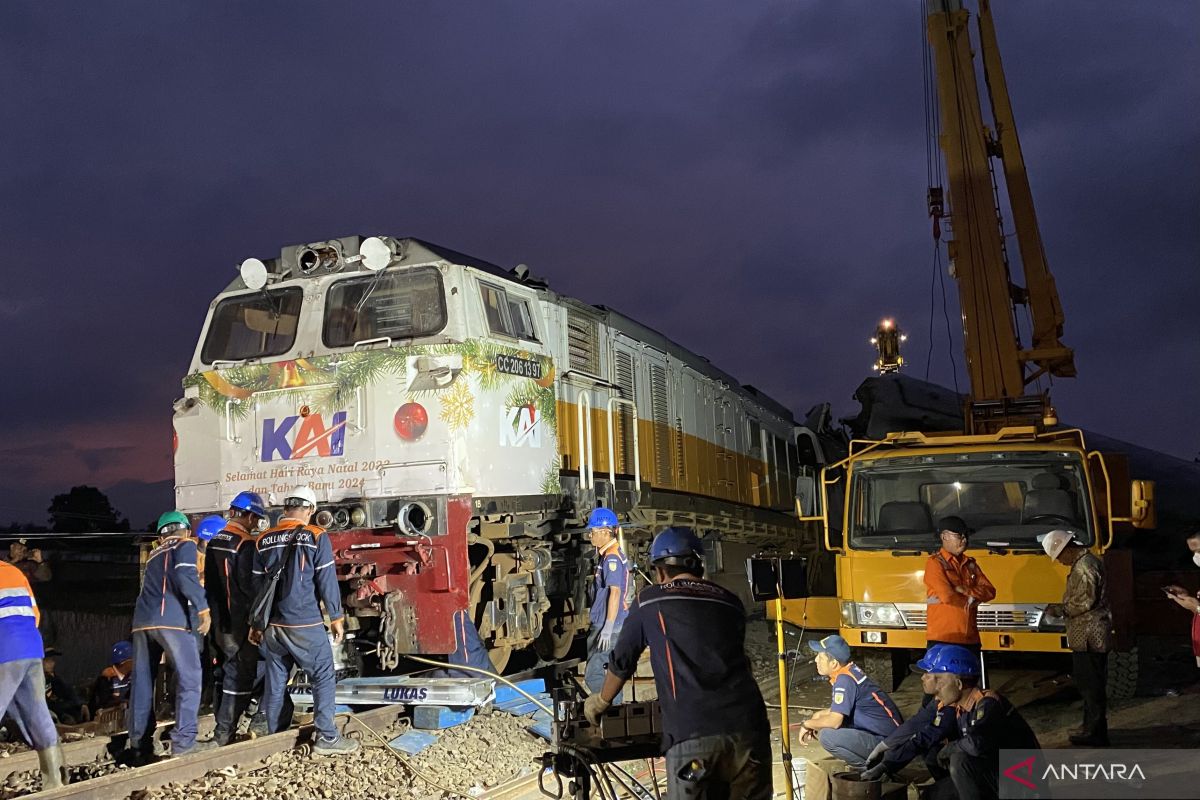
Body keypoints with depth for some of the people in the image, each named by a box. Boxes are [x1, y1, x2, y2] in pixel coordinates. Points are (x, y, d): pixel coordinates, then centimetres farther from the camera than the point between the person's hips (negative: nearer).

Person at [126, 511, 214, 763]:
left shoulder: (153, 554, 29)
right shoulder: (185, 545, 9)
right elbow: (185, 576, -9)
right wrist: (203, 608, -9)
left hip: (142, 621, 7)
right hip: (172, 619, -7)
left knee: (142, 683, 9)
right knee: (189, 678, -3)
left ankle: (139, 746, 11)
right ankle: (183, 741, -10)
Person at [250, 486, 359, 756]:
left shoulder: (264, 540, 7)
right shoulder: (316, 537, -7)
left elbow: (257, 584, 13)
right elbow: (327, 581, -7)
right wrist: (336, 617, 2)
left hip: (273, 625, 5)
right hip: (305, 624, -5)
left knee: (275, 681, 12)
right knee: (323, 677, 3)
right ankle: (326, 737, 1)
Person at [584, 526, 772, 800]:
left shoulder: (650, 601, 12)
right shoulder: (730, 602, 20)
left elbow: (622, 661, 22)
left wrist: (601, 701, 42)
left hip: (692, 734, -3)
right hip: (748, 728, 3)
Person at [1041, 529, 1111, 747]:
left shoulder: (1085, 566, -17)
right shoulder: (1085, 562, 15)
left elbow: (1086, 601, -21)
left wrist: (1060, 609, -12)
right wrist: (1062, 608, 15)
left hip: (1089, 637, -10)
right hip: (1088, 637, 10)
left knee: (1092, 685, -3)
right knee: (1089, 684, 15)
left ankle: (1096, 733, 3)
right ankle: (1092, 729, 23)